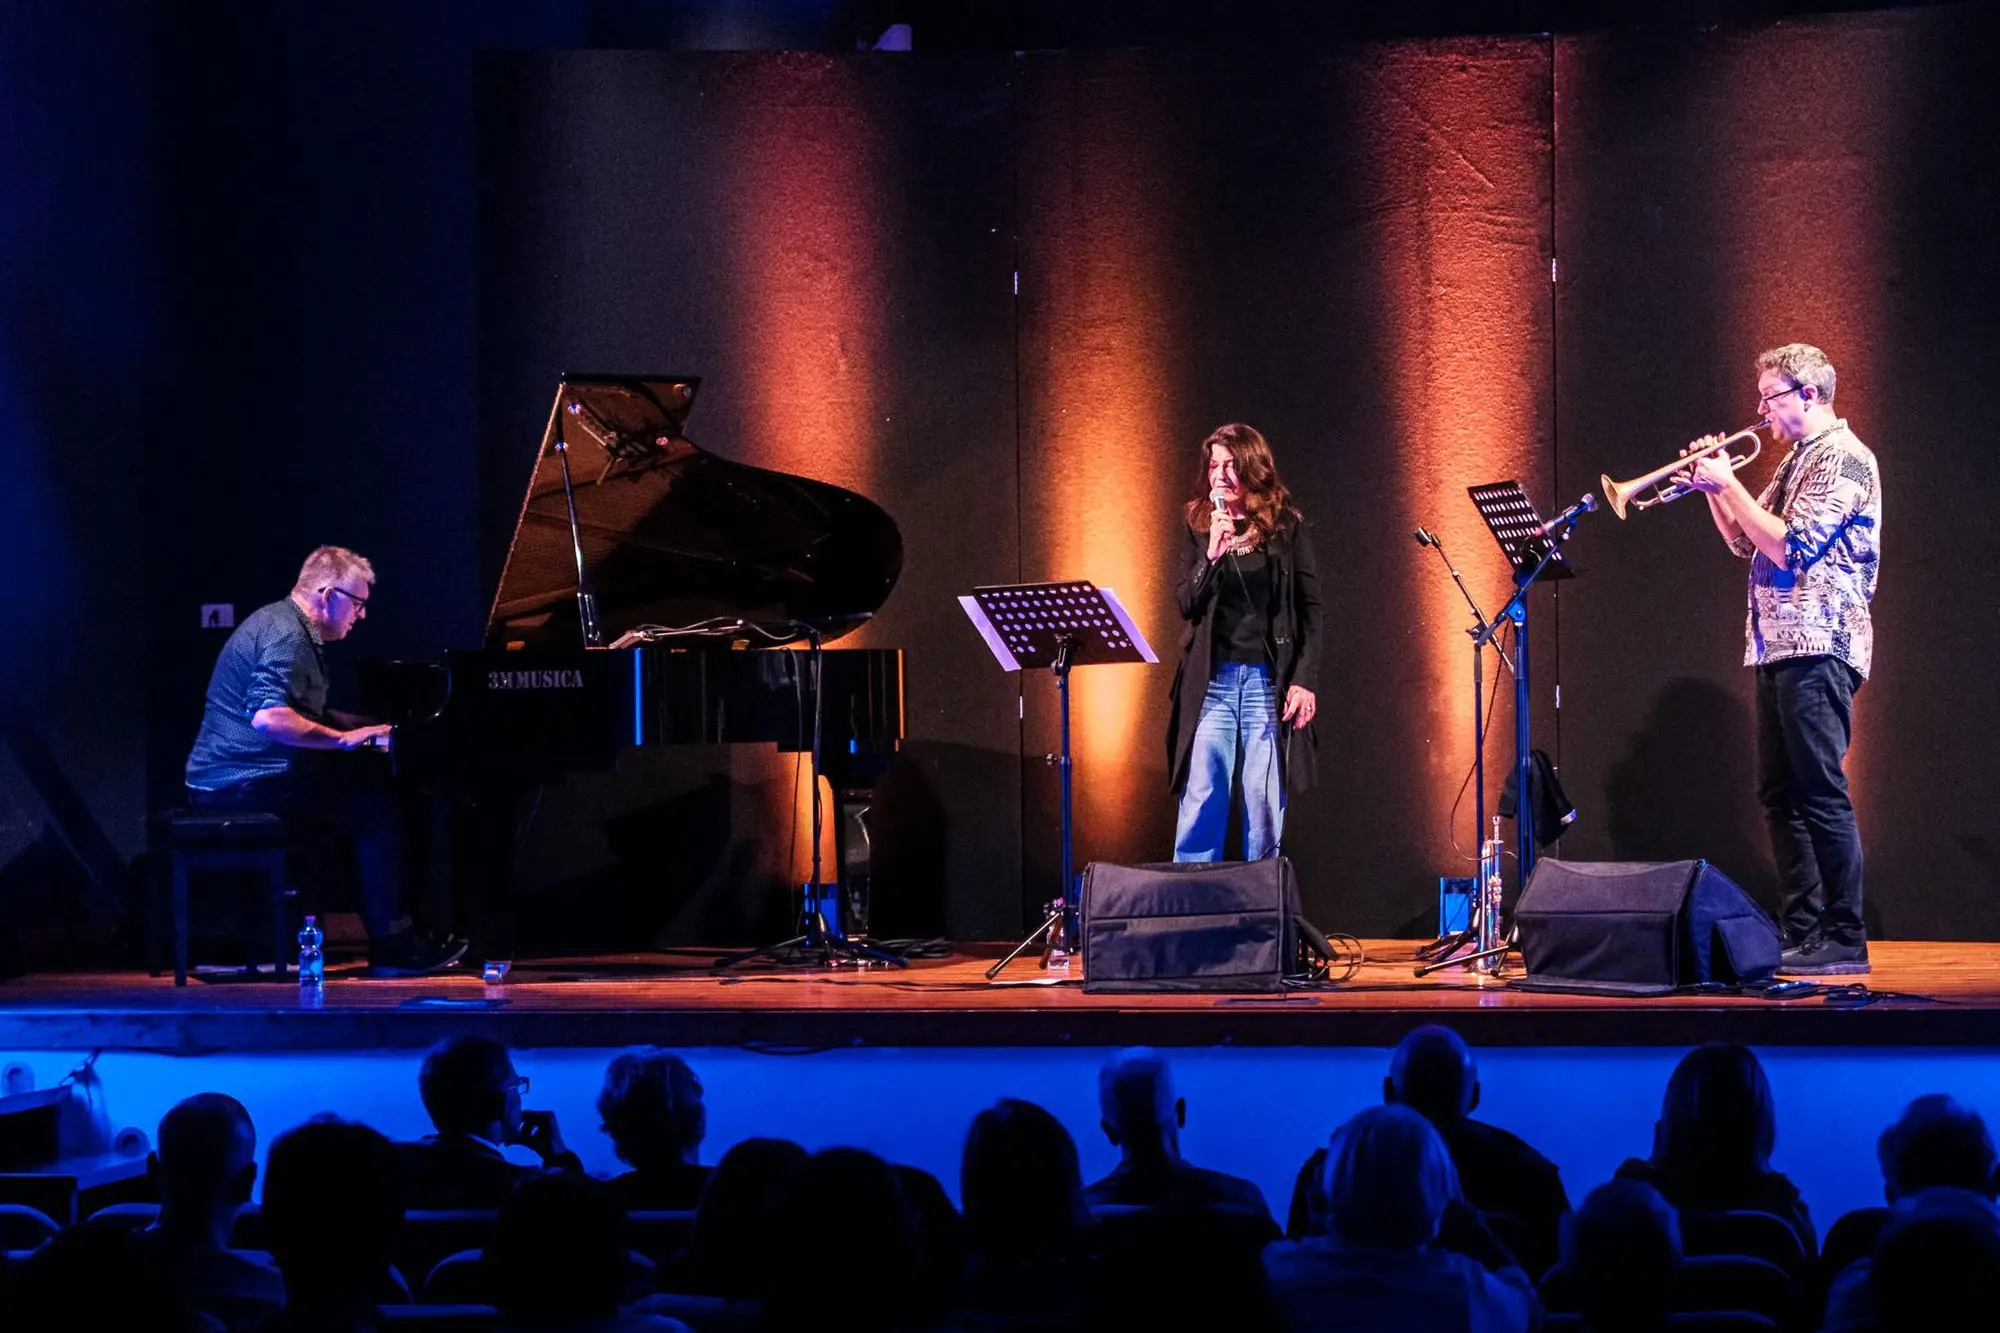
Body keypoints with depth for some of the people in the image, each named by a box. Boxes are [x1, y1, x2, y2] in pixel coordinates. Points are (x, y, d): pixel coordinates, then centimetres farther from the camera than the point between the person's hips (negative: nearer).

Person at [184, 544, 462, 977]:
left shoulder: (285, 624, 18)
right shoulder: (285, 635, -16)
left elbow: (303, 715, 31)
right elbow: (269, 718, -30)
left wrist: (369, 728, 23)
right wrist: (344, 738, -23)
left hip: (234, 776, 11)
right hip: (248, 784, -11)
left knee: (372, 781, 13)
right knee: (377, 804, -14)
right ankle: (389, 945, -10)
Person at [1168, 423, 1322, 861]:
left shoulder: (1287, 528, 4)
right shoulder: (1198, 526, 10)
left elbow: (1310, 609, 2)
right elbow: (1185, 604, 1)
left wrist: (1306, 680, -6)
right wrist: (1212, 555, -14)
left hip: (1269, 681, -1)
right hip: (1211, 681, 1)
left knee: (1265, 807, 0)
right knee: (1200, 805, -3)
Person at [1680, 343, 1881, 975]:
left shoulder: (1842, 457, -10)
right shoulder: (1797, 460, 20)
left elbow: (1790, 548, -19)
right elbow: (1746, 543, 23)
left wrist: (1731, 484, -12)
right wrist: (1712, 486, 10)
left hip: (1819, 646, -10)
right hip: (1779, 647, 10)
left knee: (1822, 793, -10)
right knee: (1781, 794, 9)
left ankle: (1844, 941, -8)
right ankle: (1802, 934, 13)